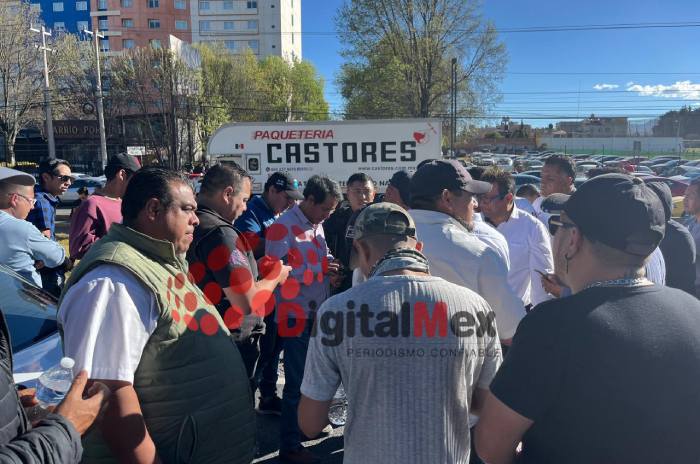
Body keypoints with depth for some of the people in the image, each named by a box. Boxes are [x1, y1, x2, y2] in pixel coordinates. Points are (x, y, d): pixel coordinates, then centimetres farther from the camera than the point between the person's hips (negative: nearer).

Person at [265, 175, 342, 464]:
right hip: (296, 317, -8)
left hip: (318, 314, 8)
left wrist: (330, 275, 1)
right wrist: (318, 271, -19)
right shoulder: (282, 228, -14)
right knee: (297, 382, 1)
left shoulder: (316, 225, 12)